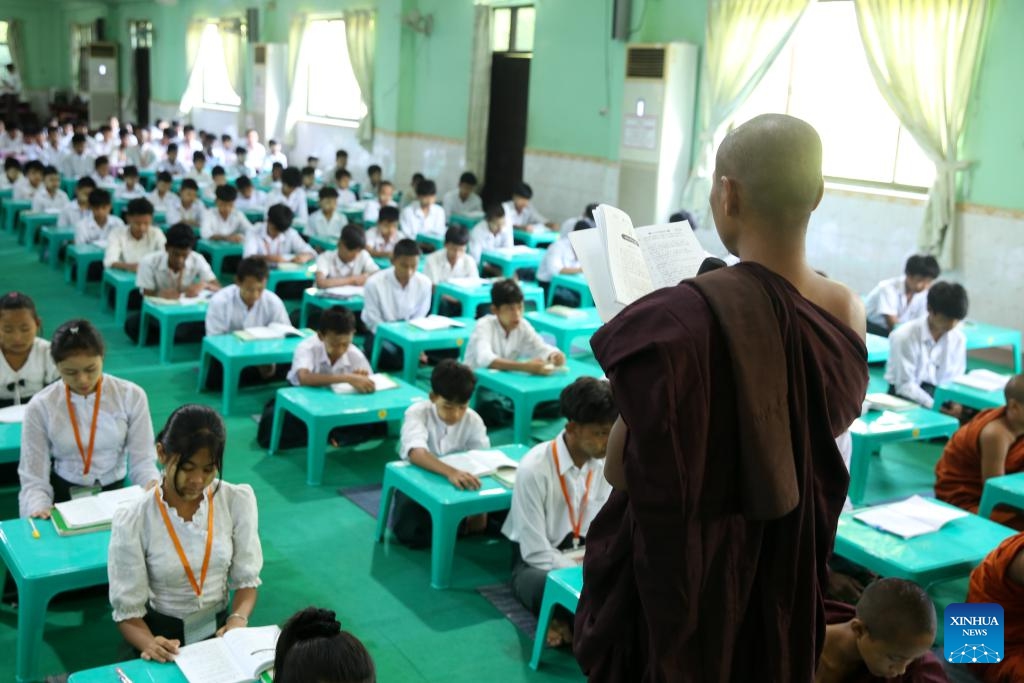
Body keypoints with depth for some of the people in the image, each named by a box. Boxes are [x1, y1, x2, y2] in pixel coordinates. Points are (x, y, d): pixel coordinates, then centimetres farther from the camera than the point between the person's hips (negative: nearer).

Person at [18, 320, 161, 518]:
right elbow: (33, 478, -4)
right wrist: (38, 509, -25)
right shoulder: (40, 407, -4)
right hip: (62, 496, -1)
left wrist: (154, 487, -24)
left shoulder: (132, 396, -3)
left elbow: (142, 461, -2)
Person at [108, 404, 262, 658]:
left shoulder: (238, 501, -5)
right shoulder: (132, 520, -12)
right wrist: (149, 644, -27)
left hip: (222, 630, 2)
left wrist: (238, 619, -17)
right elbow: (128, 610, -9)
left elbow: (246, 580, 2)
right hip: (165, 636, -1)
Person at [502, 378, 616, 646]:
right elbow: (536, 552, -21)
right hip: (537, 561, -5)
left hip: (586, 555, 5)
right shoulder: (534, 469, -23)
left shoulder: (608, 462, -8)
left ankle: (570, 620, -11)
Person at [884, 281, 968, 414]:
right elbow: (904, 385, -15)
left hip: (938, 396, 5)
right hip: (906, 398, -5)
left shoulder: (959, 339, -1)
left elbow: (956, 378, 7)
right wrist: (935, 406, -24)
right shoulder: (905, 336, -15)